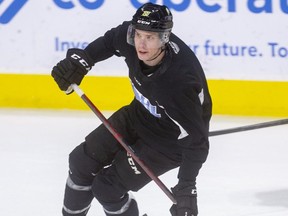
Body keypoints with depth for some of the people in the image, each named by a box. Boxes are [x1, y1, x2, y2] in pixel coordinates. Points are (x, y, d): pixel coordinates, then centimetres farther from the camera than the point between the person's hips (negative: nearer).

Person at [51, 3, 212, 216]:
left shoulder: (180, 82, -41)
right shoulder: (131, 36, -23)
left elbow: (195, 142, -33)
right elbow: (109, 41, 5)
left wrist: (186, 189, -35)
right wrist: (81, 59, -8)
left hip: (170, 139, -7)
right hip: (140, 113, 7)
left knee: (107, 187, -8)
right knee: (83, 160, 8)